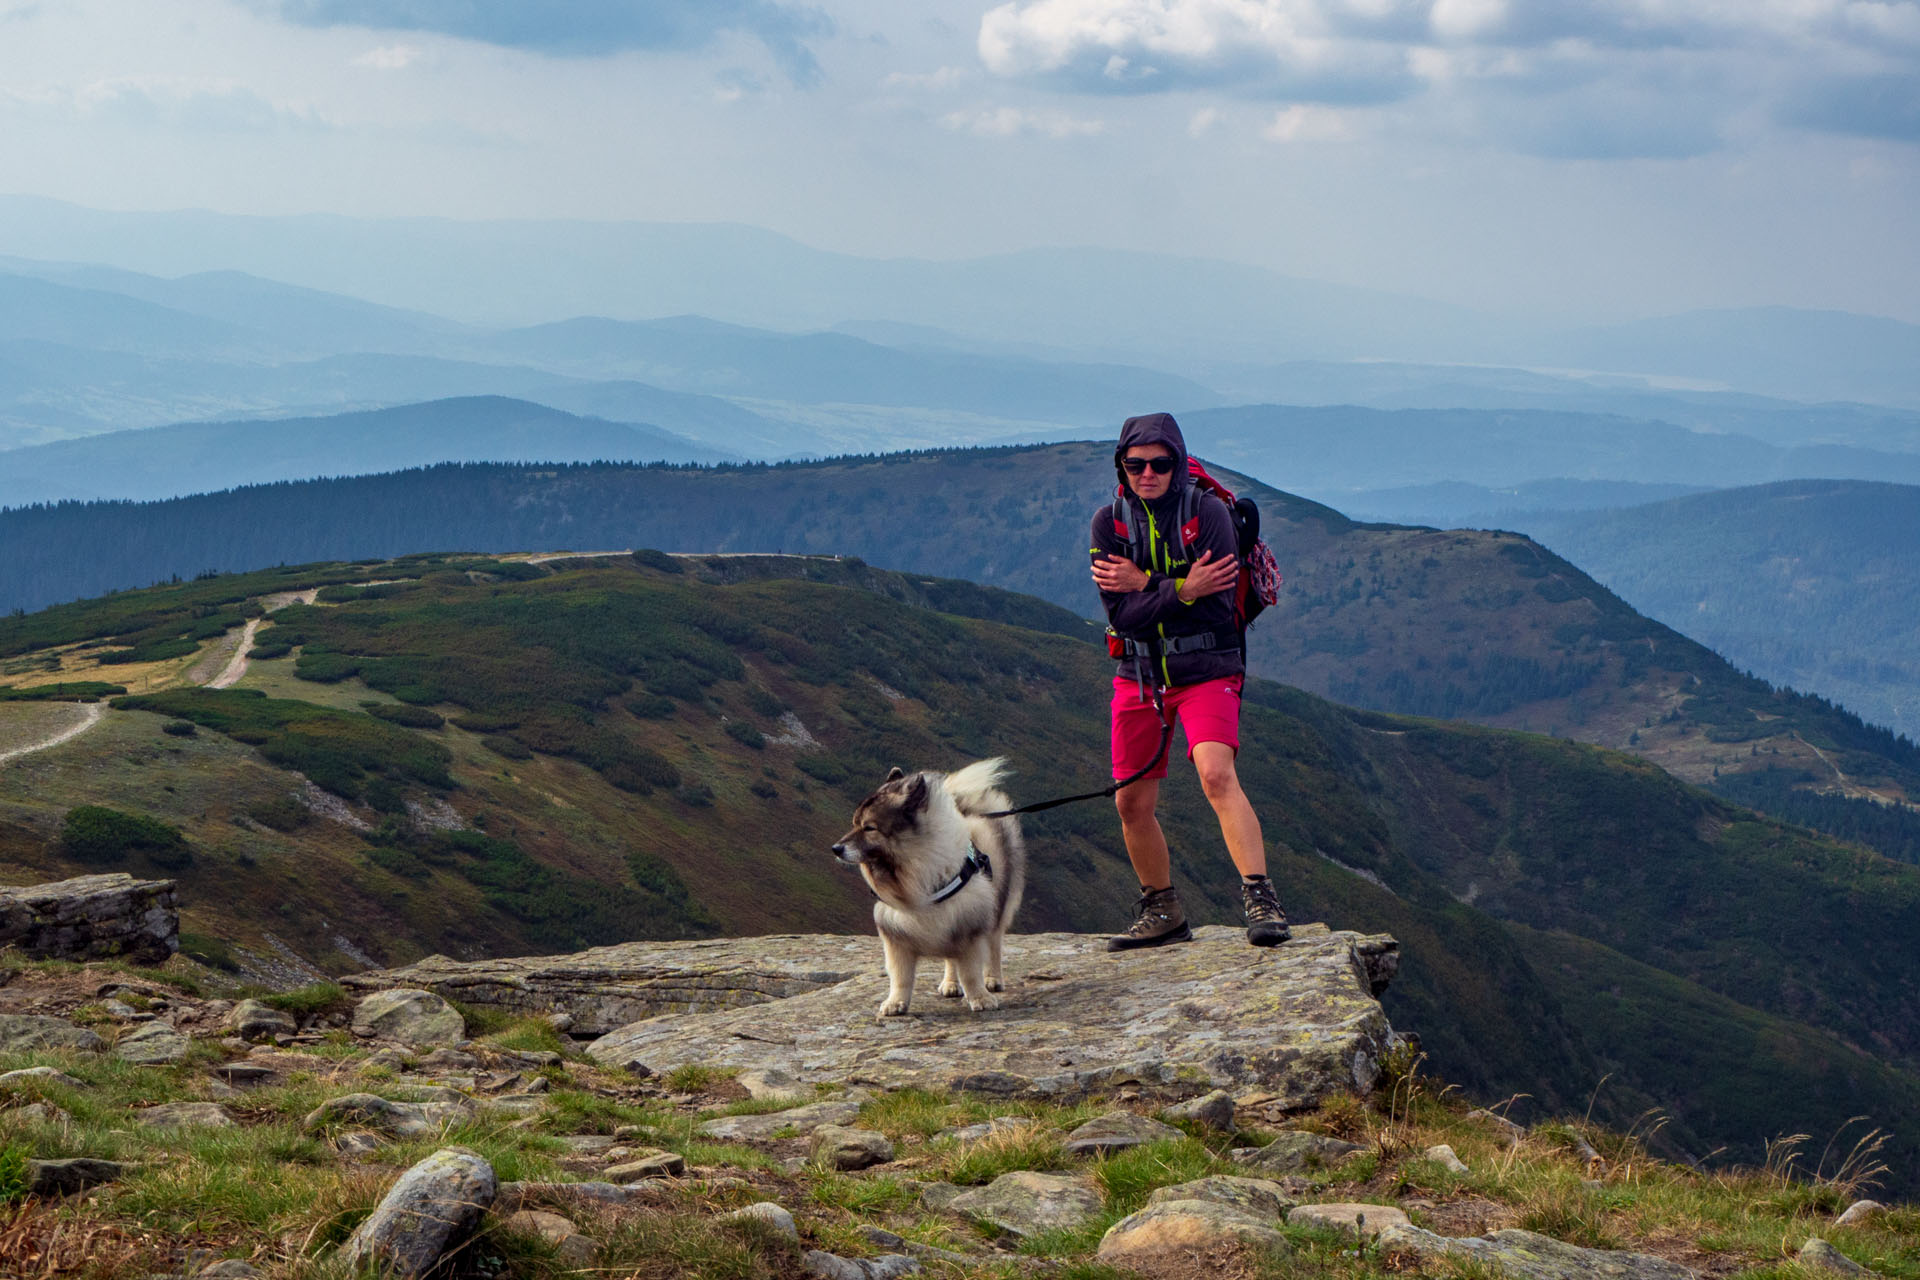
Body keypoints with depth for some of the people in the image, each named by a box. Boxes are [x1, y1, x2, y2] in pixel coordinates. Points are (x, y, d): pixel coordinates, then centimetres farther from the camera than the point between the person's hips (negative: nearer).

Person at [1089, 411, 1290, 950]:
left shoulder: (1208, 512, -10)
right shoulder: (1109, 521, -2)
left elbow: (1217, 602, -17)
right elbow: (1122, 615, -10)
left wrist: (1145, 584, -16)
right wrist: (1180, 589, -22)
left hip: (1206, 671, -4)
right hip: (1138, 676, 4)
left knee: (1217, 774, -26)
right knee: (1132, 803, 7)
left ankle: (1261, 900, -29)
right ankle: (1162, 912, 26)